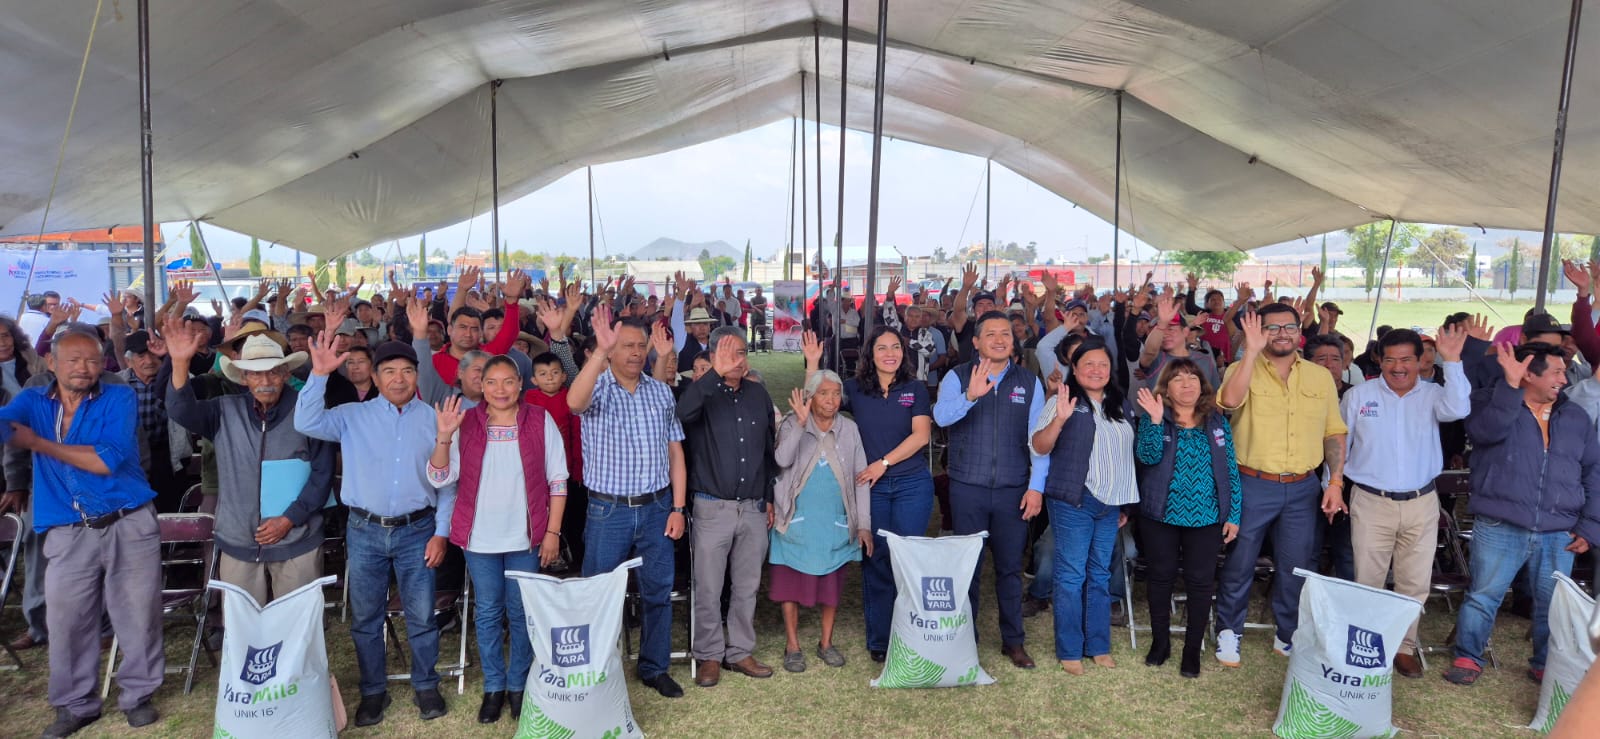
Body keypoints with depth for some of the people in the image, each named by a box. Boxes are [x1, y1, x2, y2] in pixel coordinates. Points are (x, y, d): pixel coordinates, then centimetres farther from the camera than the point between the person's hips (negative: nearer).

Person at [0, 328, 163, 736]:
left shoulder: (119, 397, -3)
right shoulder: (33, 401, 7)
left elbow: (109, 459, -14)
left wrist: (39, 443, -9)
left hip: (130, 524, -2)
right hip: (68, 533, 2)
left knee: (138, 614, 5)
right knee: (65, 620, 7)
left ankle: (138, 694, 22)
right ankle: (76, 704, 25)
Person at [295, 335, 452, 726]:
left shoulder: (433, 419, 0)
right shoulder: (353, 416, 2)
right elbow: (307, 423, -15)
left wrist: (441, 532, -3)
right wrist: (319, 374, -23)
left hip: (416, 531, -1)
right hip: (365, 532, 1)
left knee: (421, 616, 7)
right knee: (365, 618, 12)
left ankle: (426, 686, 25)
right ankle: (373, 690, 28)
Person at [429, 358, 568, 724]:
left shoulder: (540, 421, -4)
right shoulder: (467, 422, 0)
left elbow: (557, 480, -2)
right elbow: (440, 478, -2)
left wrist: (552, 532, -5)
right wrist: (444, 437, -18)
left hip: (525, 538, -1)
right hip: (480, 538, 1)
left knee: (521, 613, 9)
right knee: (487, 614, 11)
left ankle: (518, 685, 26)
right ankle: (493, 686, 26)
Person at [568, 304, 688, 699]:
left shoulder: (661, 391, 6)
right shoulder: (597, 388, -6)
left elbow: (675, 452, 6)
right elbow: (575, 401, -33)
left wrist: (677, 508, 1)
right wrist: (600, 351, -41)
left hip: (656, 508, 3)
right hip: (608, 511, -3)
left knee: (658, 592, 12)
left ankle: (655, 668, 30)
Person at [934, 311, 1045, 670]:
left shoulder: (1029, 382, 5)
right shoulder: (958, 377, -1)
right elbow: (941, 416, -19)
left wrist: (1036, 486, -5)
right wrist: (970, 395, -37)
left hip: (1013, 490, 2)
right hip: (968, 488, -1)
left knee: (1010, 566, 10)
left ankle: (1013, 640, 24)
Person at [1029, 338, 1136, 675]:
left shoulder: (1118, 407, 14)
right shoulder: (1064, 402, -4)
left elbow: (1126, 457, 21)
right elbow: (1039, 447, -12)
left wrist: (1126, 503, 19)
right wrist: (1059, 419, -29)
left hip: (1110, 504, 6)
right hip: (1074, 502, -6)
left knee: (1100, 575, 12)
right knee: (1071, 575, -2)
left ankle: (1099, 646, 21)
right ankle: (1069, 651, 6)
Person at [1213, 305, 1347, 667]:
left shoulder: (1321, 377, 7)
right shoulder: (1244, 369, -4)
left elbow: (1334, 433, 9)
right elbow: (1229, 401, -27)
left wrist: (1335, 481, 1)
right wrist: (1252, 349, -26)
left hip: (1302, 488, 3)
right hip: (1252, 485, -3)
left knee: (1296, 567, 13)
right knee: (1239, 564, 7)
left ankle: (1288, 636, 31)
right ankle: (1229, 631, 25)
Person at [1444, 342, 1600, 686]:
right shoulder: (1491, 402, 1)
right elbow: (1488, 430, -21)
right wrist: (1510, 385, -29)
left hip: (1559, 534, 4)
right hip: (1499, 528, -4)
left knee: (1554, 604, 10)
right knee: (1483, 596, -1)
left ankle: (1546, 665, 28)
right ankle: (1468, 658, 14)